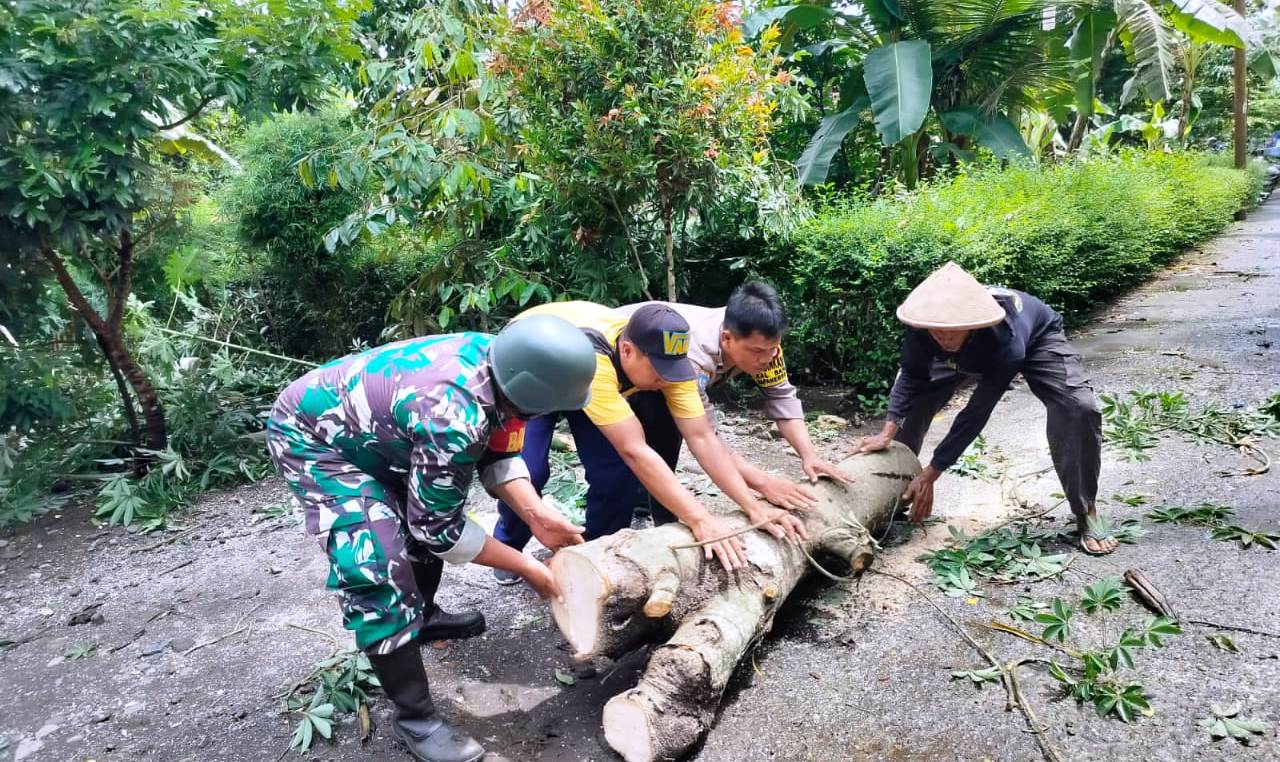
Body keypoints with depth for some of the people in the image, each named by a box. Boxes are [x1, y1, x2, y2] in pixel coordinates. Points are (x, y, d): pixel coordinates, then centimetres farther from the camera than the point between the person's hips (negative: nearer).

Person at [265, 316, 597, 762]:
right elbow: (438, 527, -24)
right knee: (378, 568, -18)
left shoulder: (497, 361, -15)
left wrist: (536, 516, -15)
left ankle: (422, 616, 41)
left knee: (428, 511, 20)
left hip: (363, 420, 9)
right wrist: (525, 568, -15)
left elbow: (497, 455, -1)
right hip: (312, 436, -9)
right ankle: (415, 718, -3)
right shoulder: (454, 418, -39)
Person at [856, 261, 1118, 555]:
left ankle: (1086, 512, -8)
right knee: (918, 397, -9)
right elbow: (911, 377, -19)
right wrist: (887, 433, -31)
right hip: (974, 351, 4)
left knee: (1080, 408, -26)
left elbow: (977, 412, -39)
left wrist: (930, 474, -35)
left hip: (1036, 338, -3)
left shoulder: (1005, 339, -45)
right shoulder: (923, 324, -36)